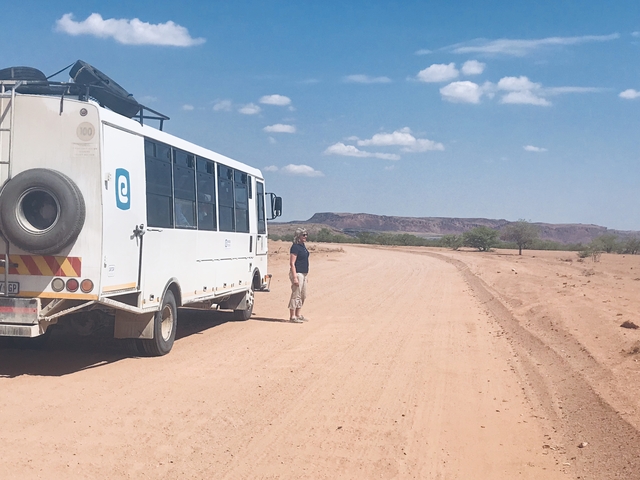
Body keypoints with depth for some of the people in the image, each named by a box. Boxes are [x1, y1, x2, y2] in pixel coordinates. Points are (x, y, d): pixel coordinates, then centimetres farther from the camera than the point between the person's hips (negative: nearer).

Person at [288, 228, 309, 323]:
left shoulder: (303, 246, 13)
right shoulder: (295, 247, -15)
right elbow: (292, 263, -18)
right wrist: (295, 277, -23)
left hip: (304, 274, 10)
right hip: (297, 273, -10)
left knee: (303, 295, 15)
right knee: (296, 295, -6)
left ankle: (298, 315, 24)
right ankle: (292, 316, -1)